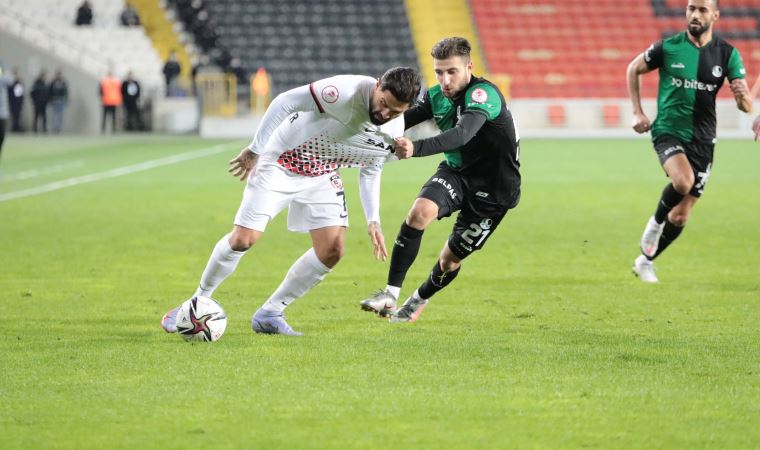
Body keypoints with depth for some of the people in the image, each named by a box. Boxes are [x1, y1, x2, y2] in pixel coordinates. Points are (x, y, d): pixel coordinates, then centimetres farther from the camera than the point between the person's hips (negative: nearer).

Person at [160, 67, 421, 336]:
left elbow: (370, 171, 7)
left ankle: (269, 315, 6)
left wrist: (373, 220, -4)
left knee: (332, 250, -8)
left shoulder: (394, 133, -11)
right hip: (280, 163, -6)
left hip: (322, 177, 6)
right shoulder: (345, 92, -33)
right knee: (243, 239, -12)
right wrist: (256, 149, -17)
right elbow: (286, 101, -23)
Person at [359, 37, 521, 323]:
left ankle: (421, 298, 36)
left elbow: (462, 134, -45)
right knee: (420, 211, -26)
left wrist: (417, 148, -59)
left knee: (451, 259, 3)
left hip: (493, 189, -5)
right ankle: (390, 294, -23)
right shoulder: (437, 96, -4)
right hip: (456, 171, 5)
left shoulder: (484, 94, -28)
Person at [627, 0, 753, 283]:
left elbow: (747, 106, -4)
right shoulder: (668, 47, -6)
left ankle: (645, 260, 27)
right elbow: (633, 69, 11)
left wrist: (743, 97, -28)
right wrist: (637, 112, 4)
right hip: (668, 131, -3)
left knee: (681, 216, 5)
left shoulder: (727, 54, -2)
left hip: (702, 141, 3)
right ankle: (655, 223, -5)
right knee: (683, 181, -33)